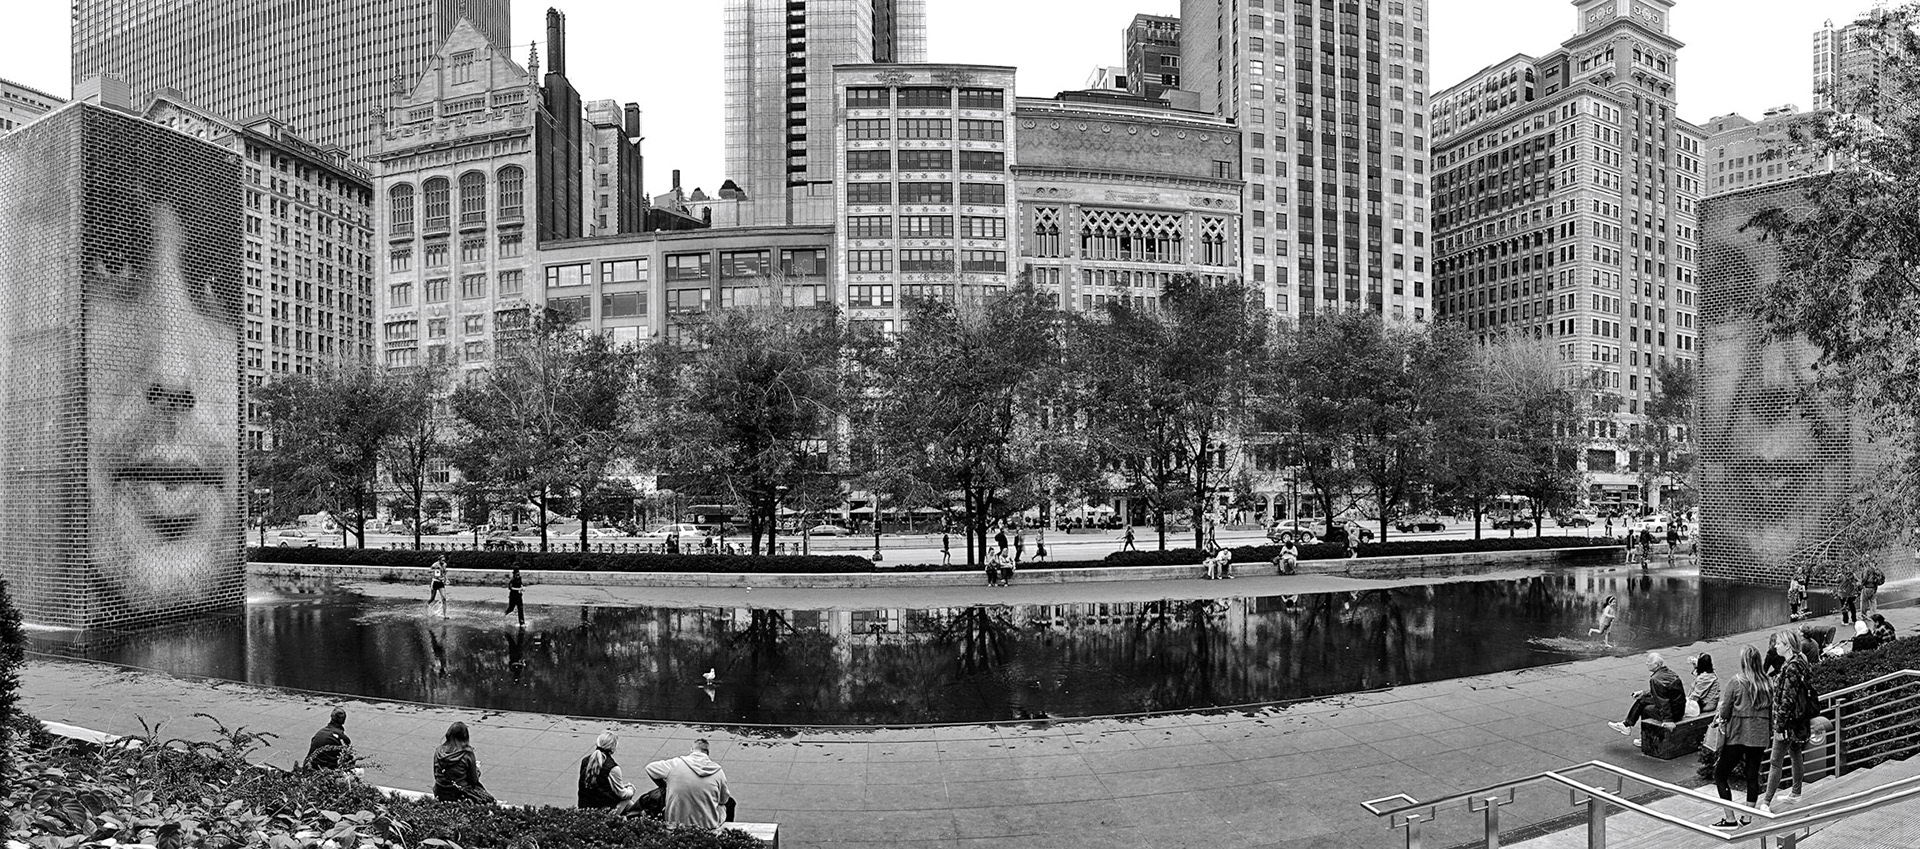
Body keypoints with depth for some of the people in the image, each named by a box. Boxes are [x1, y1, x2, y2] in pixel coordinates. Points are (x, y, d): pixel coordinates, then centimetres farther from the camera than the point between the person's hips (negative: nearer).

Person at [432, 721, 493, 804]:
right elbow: (474, 781, -9)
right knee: (489, 800, 19)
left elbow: (436, 775, 7)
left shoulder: (438, 751, -5)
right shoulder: (467, 754, -18)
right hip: (459, 797, -6)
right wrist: (476, 768, 12)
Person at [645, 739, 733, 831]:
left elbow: (649, 768, 10)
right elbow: (723, 800, 7)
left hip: (676, 822, 0)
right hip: (708, 826, 0)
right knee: (730, 801, 27)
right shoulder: (718, 771, -7)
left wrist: (665, 786, 22)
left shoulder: (675, 764, -8)